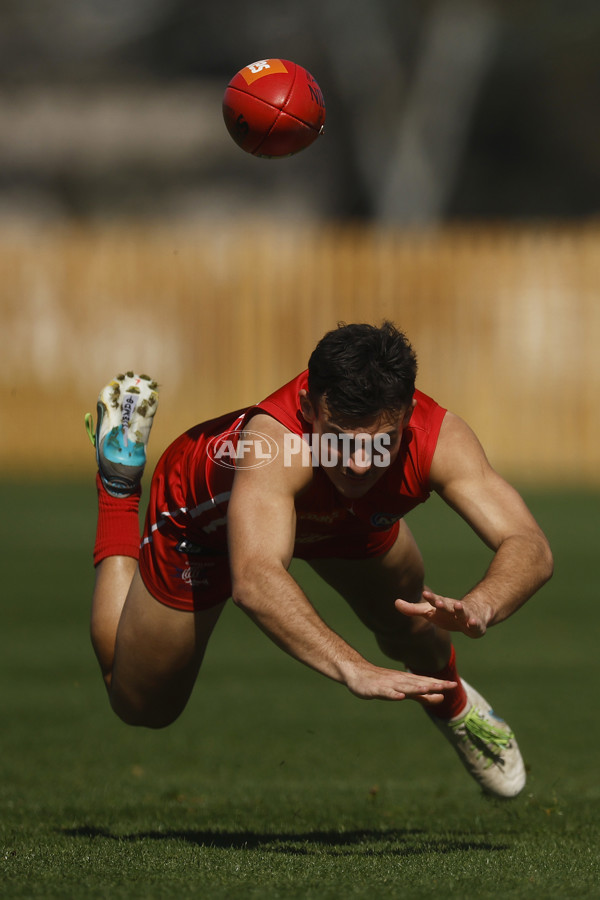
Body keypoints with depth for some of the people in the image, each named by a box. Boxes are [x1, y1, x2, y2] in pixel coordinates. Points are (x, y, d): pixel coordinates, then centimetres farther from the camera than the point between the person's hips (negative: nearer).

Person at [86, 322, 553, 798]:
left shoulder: (440, 438, -40)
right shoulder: (271, 442, -51)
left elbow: (530, 548, -47)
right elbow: (254, 581, -66)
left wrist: (478, 607, -69)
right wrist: (353, 669, -79)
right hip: (206, 512, -3)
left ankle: (448, 701, 46)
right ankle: (120, 478, 27)